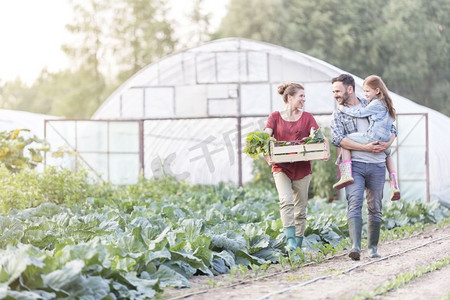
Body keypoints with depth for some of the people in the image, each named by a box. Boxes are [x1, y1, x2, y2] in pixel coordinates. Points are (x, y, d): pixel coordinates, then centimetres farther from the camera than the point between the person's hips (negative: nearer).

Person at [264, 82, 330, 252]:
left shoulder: (307, 117, 9)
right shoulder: (275, 117, 5)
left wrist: (326, 150, -22)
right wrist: (266, 155, -26)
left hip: (302, 169, 2)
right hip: (281, 167, -2)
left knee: (300, 209, 5)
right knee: (286, 201, -23)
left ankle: (298, 245, 14)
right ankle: (290, 240, -29)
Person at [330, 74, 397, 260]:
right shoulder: (338, 115, 8)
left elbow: (392, 128, 17)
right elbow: (338, 139, -9)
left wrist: (388, 144, -5)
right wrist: (366, 148, -16)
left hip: (377, 165, 2)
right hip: (354, 165, -2)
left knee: (375, 208, 6)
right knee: (354, 204, -19)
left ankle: (372, 248, 16)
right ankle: (355, 246, -28)